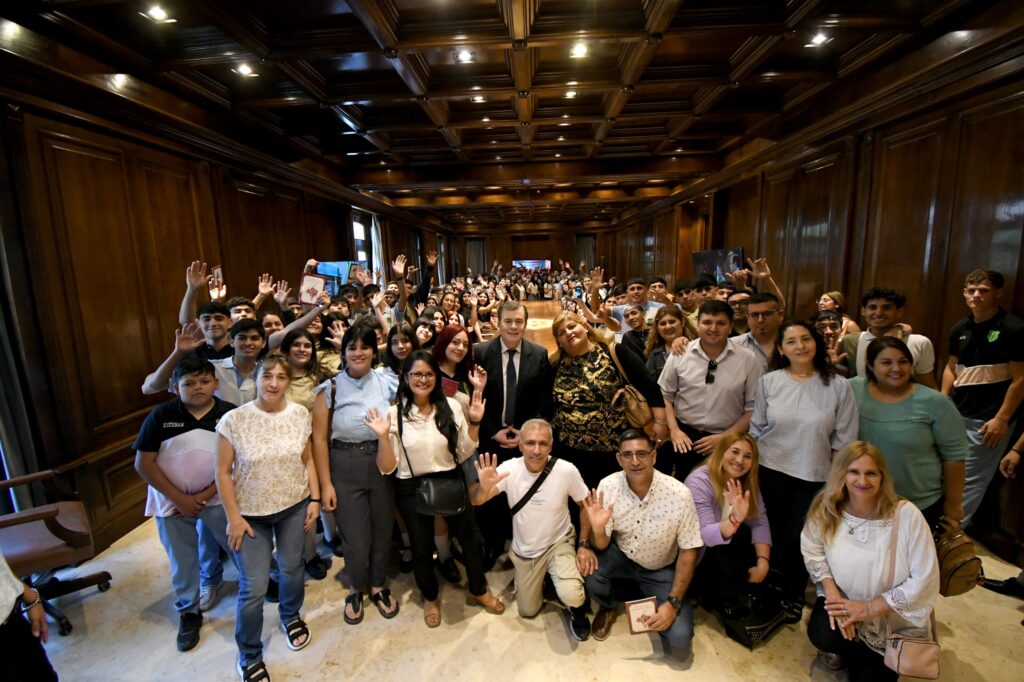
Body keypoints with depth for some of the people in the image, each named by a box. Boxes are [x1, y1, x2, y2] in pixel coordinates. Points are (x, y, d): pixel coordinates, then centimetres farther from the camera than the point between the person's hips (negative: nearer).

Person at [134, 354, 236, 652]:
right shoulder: (161, 416, -9)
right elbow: (144, 463, -8)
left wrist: (204, 496, -14)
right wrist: (179, 498, -12)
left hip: (217, 498, 0)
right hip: (172, 501, 1)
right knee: (183, 562, 15)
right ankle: (188, 613, 37)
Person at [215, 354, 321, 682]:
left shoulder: (301, 415, -8)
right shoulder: (233, 420, -17)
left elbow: (307, 460, 2)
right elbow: (223, 473, -10)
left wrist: (314, 499, -1)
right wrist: (233, 517, -10)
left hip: (294, 507, 3)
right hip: (250, 513, -2)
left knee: (292, 569, 18)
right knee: (253, 587, 2)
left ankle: (291, 616, 51)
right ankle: (249, 656, 28)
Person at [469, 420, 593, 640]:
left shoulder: (567, 471, -24)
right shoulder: (509, 468, -21)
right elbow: (475, 501, -26)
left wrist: (585, 545, -13)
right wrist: (484, 487, -48)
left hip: (559, 543, -2)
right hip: (524, 550, 2)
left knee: (570, 596, -27)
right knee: (528, 611, 14)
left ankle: (576, 608, 11)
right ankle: (542, 579, 45)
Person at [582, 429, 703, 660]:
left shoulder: (680, 494, -28)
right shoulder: (608, 486, -22)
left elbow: (688, 552, -13)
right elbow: (602, 545, -13)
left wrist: (673, 603, -16)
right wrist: (597, 529, -37)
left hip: (661, 570, -1)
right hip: (622, 557, 1)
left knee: (679, 643, -17)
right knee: (588, 570, -28)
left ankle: (653, 605, 17)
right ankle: (608, 606, 8)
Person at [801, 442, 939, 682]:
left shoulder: (907, 515, -24)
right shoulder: (826, 508, -15)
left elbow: (924, 580, -20)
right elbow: (812, 550, -4)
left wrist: (869, 608, -22)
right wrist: (832, 595, -19)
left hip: (895, 618, 0)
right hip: (844, 600, 1)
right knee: (822, 636, -27)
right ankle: (844, 647, 12)